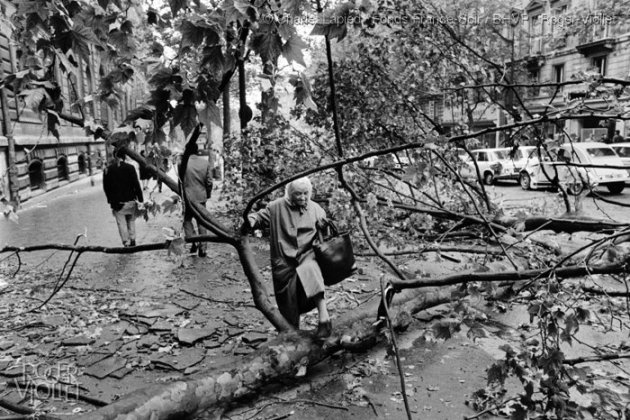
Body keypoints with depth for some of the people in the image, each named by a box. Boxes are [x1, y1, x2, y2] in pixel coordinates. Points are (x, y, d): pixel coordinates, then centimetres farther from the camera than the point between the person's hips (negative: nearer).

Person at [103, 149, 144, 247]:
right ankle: (132, 241, 19)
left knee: (121, 223, 7)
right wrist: (140, 199, -2)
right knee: (131, 221, 18)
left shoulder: (108, 170, -2)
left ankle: (126, 243, 6)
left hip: (117, 203, 0)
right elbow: (136, 185, -8)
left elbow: (106, 187, 4)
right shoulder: (130, 168, -8)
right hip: (130, 201, 0)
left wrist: (111, 201, 16)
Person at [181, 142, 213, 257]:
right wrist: (208, 195, 13)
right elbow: (209, 182, 0)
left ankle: (194, 241, -1)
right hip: (202, 197, 2)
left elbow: (181, 182, -3)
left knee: (187, 220, 16)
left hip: (188, 197, -2)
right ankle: (202, 248, 11)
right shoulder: (206, 163, -1)